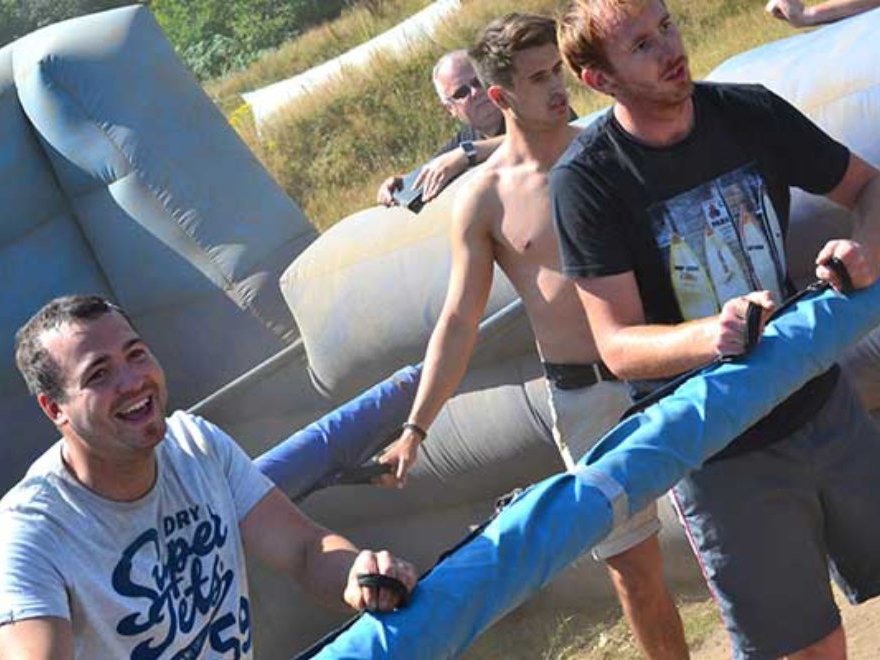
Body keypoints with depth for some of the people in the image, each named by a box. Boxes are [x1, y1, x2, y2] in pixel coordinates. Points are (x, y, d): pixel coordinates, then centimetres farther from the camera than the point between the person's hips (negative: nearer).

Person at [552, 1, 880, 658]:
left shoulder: (750, 112, -4)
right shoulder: (587, 179, -16)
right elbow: (618, 344, -19)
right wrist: (712, 335, -39)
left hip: (823, 406, 4)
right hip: (719, 452, -4)